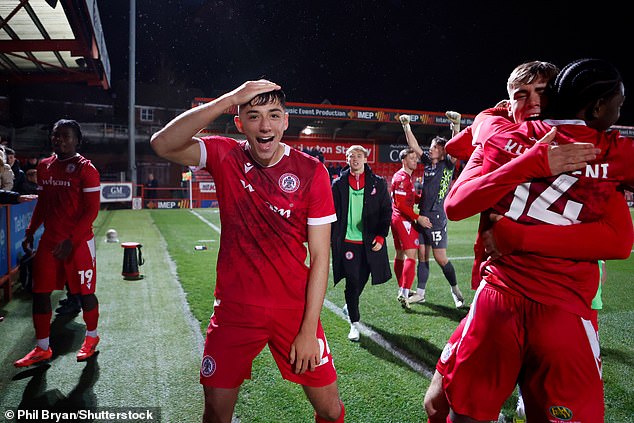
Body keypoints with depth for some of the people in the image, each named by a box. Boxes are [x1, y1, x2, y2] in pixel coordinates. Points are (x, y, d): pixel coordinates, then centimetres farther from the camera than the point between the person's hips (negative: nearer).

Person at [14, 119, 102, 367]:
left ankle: (91, 337, 28)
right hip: (49, 240, 6)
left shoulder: (85, 169, -10)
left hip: (78, 242, -6)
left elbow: (91, 211, -13)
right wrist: (30, 232, 11)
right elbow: (43, 204, 20)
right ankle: (42, 349, 21)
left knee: (85, 292, 5)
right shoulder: (45, 166, 11)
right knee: (40, 293, 7)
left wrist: (70, 240, -19)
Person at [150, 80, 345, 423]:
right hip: (235, 309, 1)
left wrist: (308, 330, -10)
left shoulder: (312, 172, -9)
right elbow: (162, 144, -22)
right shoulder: (224, 157, -4)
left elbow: (320, 257, -9)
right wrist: (229, 98, -27)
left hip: (294, 309, 0)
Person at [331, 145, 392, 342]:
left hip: (370, 242, 1)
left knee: (362, 280, 14)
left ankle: (351, 305, 42)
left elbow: (386, 211, 4)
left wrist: (381, 236, -5)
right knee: (352, 282, -3)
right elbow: (332, 213, 6)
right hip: (347, 242, -1)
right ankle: (354, 324, 8)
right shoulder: (338, 184, 3)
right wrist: (331, 239, 2)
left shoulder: (378, 183, 3)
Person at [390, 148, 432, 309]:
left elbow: (412, 198, 22)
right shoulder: (402, 178, -16)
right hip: (403, 220, -11)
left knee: (400, 255, 16)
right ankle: (404, 294, -17)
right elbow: (401, 205, -21)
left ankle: (402, 290, 28)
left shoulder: (407, 176, 17)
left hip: (397, 219, 11)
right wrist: (418, 218, -20)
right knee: (411, 255, -12)